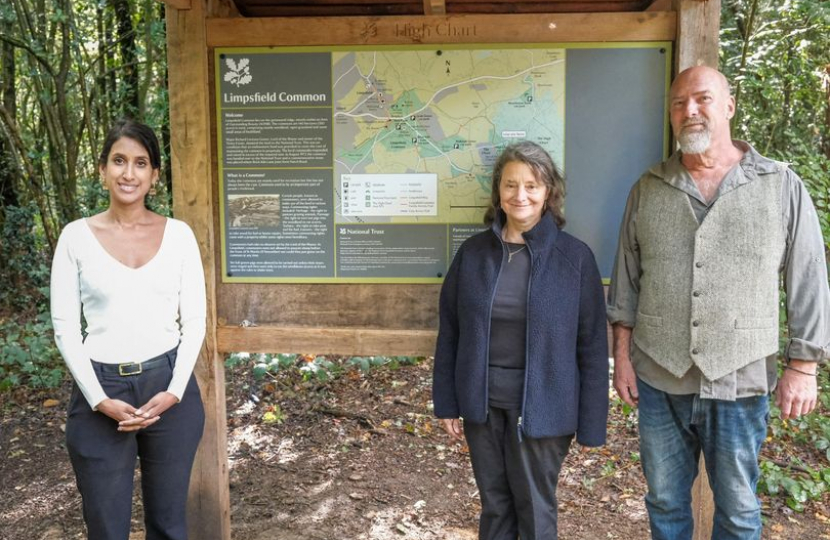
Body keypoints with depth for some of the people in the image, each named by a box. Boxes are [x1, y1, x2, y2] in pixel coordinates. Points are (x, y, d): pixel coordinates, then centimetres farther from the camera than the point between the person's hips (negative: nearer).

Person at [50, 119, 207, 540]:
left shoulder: (179, 234, 1)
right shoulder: (76, 236, -2)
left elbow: (194, 320, 1)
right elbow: (64, 327, -2)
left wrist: (174, 392, -9)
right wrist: (100, 401, -10)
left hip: (169, 387, 1)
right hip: (100, 390, -1)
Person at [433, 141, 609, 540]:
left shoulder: (575, 257, -8)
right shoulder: (473, 251, 0)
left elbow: (592, 345, -6)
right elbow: (449, 331, 5)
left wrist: (591, 423, -6)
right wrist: (446, 402, 5)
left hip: (541, 405, -2)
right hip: (482, 402, 3)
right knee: (494, 506, 18)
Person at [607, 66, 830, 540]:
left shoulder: (782, 187, -3)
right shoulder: (648, 190, 3)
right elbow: (626, 279, 6)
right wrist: (622, 354, 3)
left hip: (740, 381, -2)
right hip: (658, 378, 2)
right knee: (665, 501, 17)